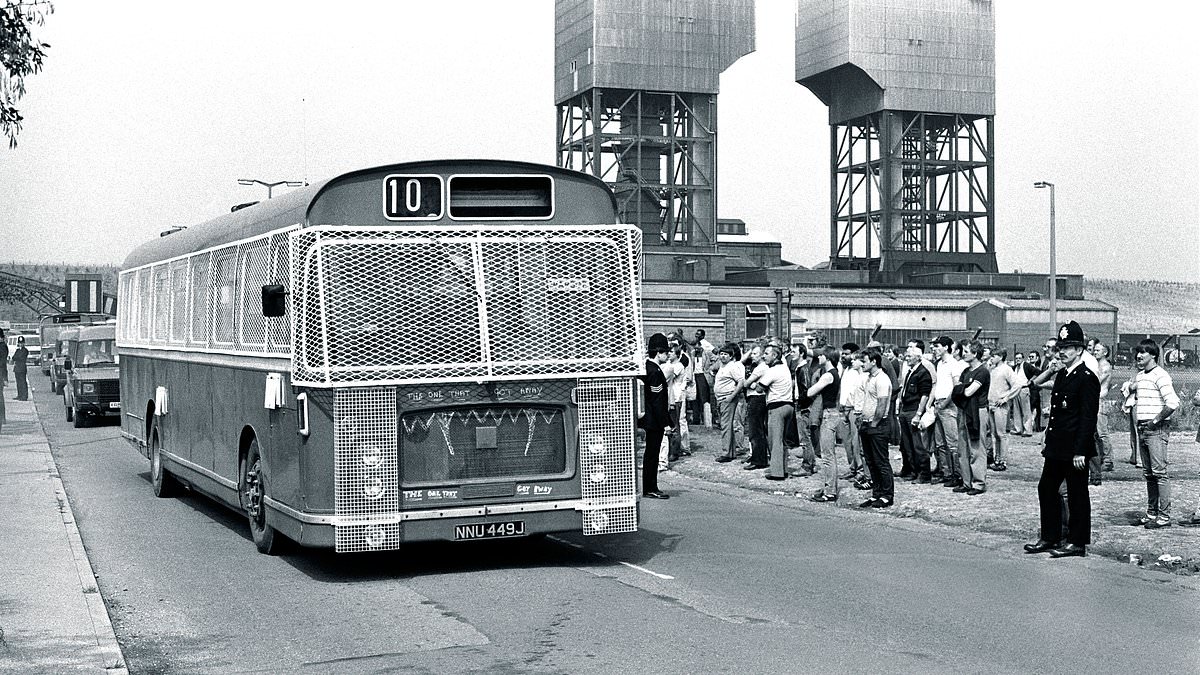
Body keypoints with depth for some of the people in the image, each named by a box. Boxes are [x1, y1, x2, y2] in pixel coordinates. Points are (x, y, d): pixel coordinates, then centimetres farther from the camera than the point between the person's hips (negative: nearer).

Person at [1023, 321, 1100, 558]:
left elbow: (1088, 418, -17)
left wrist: (1080, 451, -20)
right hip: (1056, 448, 9)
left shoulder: (1087, 378, -14)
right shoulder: (1060, 375, 13)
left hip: (1075, 450, -9)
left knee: (1077, 495, 1)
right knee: (1046, 489, 13)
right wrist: (1049, 442, 16)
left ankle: (1077, 543, 10)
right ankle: (1050, 537, 23)